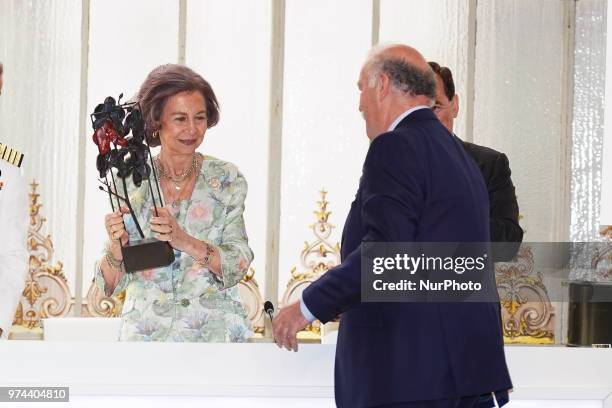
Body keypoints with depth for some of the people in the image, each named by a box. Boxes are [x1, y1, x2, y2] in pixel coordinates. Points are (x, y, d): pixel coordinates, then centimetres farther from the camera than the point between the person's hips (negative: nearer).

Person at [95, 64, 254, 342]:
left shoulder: (226, 180, 4)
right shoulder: (130, 182, 5)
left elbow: (237, 266, -5)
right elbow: (110, 285, 4)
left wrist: (184, 241, -21)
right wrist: (116, 248, -17)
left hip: (215, 332, 0)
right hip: (144, 334, 0)